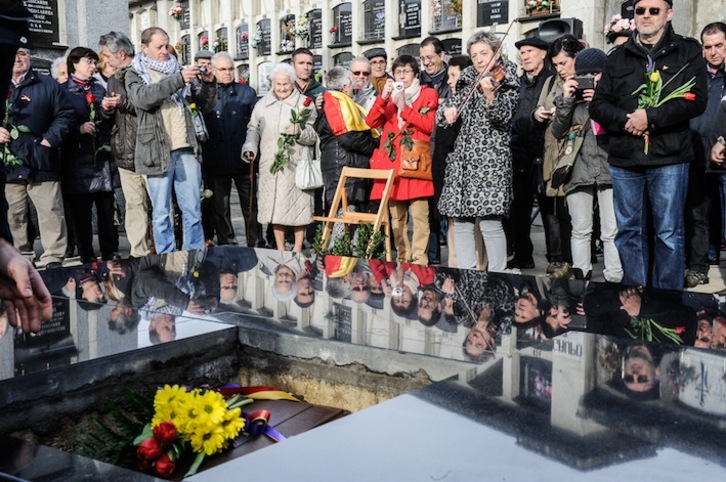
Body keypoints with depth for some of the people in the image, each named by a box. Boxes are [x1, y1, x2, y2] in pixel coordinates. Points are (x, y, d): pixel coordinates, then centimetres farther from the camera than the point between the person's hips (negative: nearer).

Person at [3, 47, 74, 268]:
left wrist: (51, 139, -8)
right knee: (15, 216, 7)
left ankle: (53, 259, -1)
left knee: (51, 213, -5)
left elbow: (65, 114, 3)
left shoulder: (47, 85, 8)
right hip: (9, 164, 3)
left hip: (41, 162, -2)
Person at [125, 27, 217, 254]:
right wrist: (178, 80, -23)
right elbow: (141, 98, -16)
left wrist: (209, 83, -3)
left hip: (186, 149, 3)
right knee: (161, 214, 2)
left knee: (193, 211, 6)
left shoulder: (179, 70, 17)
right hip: (157, 151, -3)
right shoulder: (135, 74, 7)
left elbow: (206, 105, 17)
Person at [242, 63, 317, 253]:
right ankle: (280, 248, 15)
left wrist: (299, 132, -17)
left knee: (298, 205, -1)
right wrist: (250, 148, 4)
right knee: (274, 206, 4)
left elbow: (315, 135, 1)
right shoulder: (263, 104, 14)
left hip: (296, 164, -3)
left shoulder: (305, 104, 3)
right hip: (270, 164, 3)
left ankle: (297, 248, 11)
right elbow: (253, 129, 19)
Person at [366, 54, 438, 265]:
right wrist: (383, 97, -5)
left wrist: (404, 107, -8)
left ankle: (419, 259, -10)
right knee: (397, 217, 6)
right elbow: (371, 122, 6)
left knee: (419, 215, -11)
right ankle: (403, 258, 13)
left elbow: (430, 125, -6)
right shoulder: (389, 96, 20)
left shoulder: (428, 94, 9)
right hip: (392, 163, 4)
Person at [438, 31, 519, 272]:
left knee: (489, 222, -12)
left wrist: (489, 94, -33)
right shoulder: (469, 81, 16)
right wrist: (447, 110, -6)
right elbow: (449, 105, 19)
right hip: (462, 159, 6)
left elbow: (504, 116, -14)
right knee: (461, 222, 5)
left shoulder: (507, 81, 1)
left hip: (491, 159, -6)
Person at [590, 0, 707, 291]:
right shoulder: (618, 58, 14)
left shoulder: (688, 51, 5)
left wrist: (650, 117, -15)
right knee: (629, 231, 8)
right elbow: (598, 105, 8)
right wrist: (625, 120, -11)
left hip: (669, 158, -3)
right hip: (624, 159, 3)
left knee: (669, 233, 1)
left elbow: (695, 100, -6)